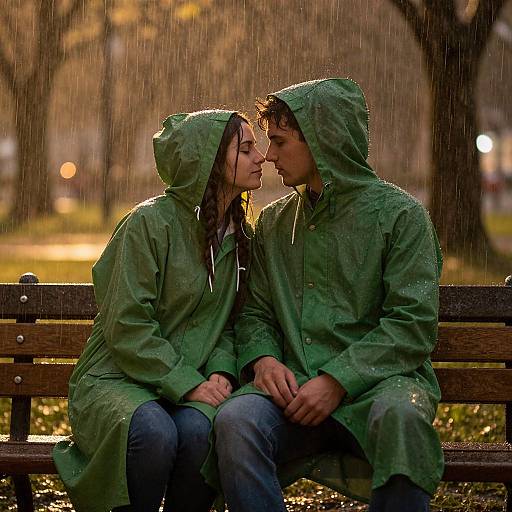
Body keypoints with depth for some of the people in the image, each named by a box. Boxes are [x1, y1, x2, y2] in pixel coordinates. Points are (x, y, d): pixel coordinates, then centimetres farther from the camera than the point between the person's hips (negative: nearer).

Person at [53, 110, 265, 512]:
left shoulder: (240, 234, 12)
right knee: (155, 432, -38)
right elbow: (127, 326, -14)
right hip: (116, 378, -5)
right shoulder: (150, 223, -10)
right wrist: (187, 384, -19)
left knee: (199, 429, -32)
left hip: (194, 383, 5)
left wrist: (220, 372, -7)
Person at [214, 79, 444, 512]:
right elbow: (255, 312, 21)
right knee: (235, 419, -31)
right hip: (296, 386, 3)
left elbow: (412, 324, -6)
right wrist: (264, 359, -3)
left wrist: (338, 380, -16)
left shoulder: (399, 214, 2)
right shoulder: (274, 223, 19)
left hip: (378, 381, -3)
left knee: (399, 414, -39)